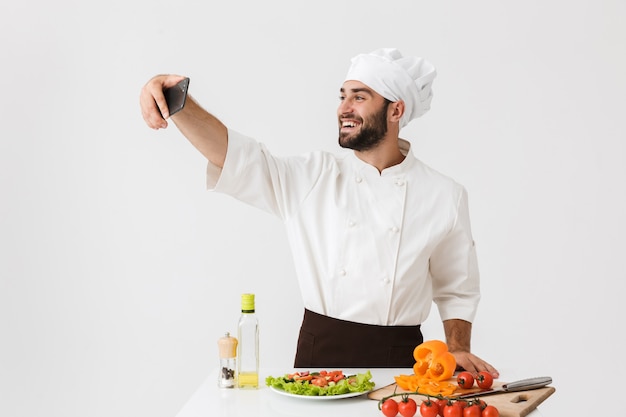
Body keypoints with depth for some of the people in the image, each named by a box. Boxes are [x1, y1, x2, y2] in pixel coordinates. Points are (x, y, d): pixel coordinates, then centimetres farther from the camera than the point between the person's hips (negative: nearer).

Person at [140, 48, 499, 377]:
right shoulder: (312, 177, 0)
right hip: (319, 353, 1)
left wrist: (458, 349, -5)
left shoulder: (445, 196, 0)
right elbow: (239, 158, -13)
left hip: (399, 360, 0)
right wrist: (176, 101, -27)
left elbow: (457, 289, 9)